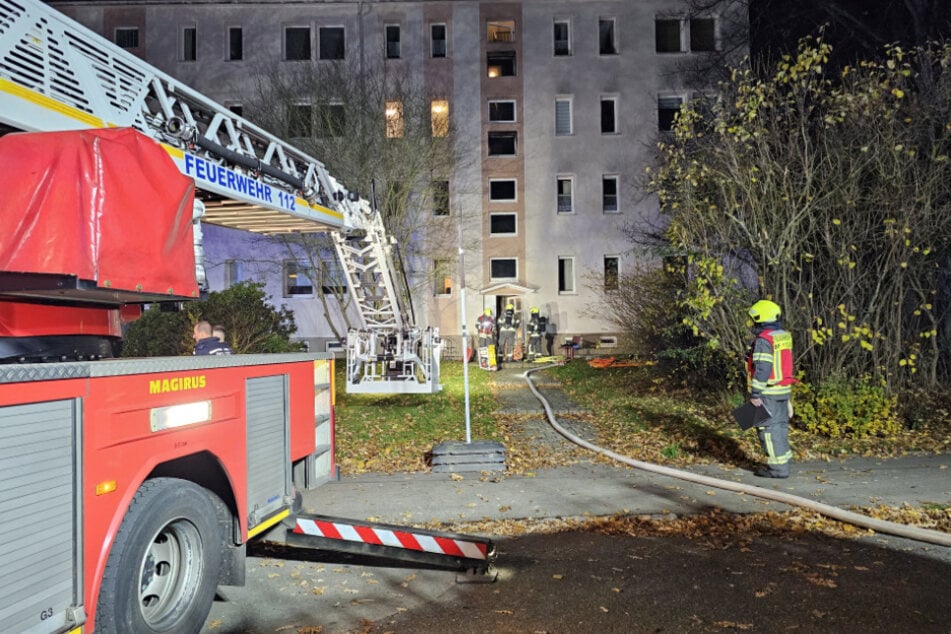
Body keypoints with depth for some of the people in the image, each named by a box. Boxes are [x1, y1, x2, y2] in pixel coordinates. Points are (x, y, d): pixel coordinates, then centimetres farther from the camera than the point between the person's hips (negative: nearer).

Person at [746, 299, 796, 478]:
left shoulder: (763, 339, -17)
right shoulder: (784, 336, 10)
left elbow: (762, 369, -22)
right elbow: (783, 364, 16)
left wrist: (755, 394, -18)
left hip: (768, 393, -9)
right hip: (784, 389, 9)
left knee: (769, 428, -2)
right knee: (780, 425, 16)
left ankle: (777, 467, 1)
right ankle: (783, 461, 25)